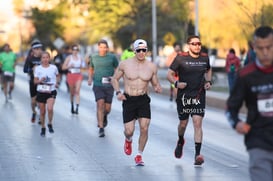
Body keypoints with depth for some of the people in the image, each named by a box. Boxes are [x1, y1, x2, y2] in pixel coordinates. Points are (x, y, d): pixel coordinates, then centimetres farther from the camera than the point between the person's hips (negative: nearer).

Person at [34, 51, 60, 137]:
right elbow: (35, 81, 2)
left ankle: (50, 124, 2)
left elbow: (57, 76, 20)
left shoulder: (54, 67, 0)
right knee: (42, 111, 8)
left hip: (51, 92, -1)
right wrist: (40, 80, -18)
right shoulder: (38, 68, -1)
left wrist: (57, 83, 2)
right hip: (41, 92, 1)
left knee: (50, 108, -22)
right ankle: (43, 128, 27)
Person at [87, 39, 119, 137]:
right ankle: (101, 129, -14)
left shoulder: (112, 57, -1)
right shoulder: (94, 57, 6)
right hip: (98, 85, 0)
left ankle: (104, 116, 41)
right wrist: (90, 79, 4)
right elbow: (91, 69, 22)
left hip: (109, 86, 0)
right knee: (100, 105, -17)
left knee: (107, 108, 3)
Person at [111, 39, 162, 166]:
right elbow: (115, 79, 8)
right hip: (128, 100, -1)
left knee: (144, 128, -12)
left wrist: (158, 88, -13)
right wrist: (118, 92, -8)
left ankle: (139, 156, 6)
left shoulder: (152, 67, 0)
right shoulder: (125, 64, -4)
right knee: (129, 131, -5)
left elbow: (155, 83, 11)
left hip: (143, 100, 1)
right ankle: (128, 140, 34)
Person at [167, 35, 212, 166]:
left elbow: (208, 70, 24)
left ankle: (197, 154, -13)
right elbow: (169, 74, -3)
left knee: (197, 123, -11)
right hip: (183, 96, -1)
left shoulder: (205, 58, 4)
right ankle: (180, 141, 46)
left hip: (199, 96, 1)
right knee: (183, 123, 12)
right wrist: (176, 83, -21)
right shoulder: (181, 58, -7)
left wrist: (208, 82, 6)